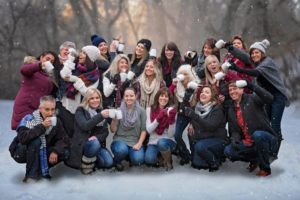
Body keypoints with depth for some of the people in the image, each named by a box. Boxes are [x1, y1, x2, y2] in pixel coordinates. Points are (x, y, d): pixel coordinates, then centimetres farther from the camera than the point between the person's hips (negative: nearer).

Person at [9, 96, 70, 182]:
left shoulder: (55, 121, -8)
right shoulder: (29, 119, -23)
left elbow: (64, 139, -11)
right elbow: (22, 138, -38)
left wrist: (55, 151, -29)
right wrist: (42, 127, -39)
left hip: (42, 153, 5)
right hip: (21, 153, -4)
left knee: (64, 152, -16)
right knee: (35, 140, -34)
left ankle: (41, 169, 2)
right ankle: (31, 174, -20)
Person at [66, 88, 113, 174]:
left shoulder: (101, 111, 10)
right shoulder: (80, 110, -4)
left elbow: (105, 131, 5)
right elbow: (84, 126, -23)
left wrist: (97, 137, -18)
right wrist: (100, 116, -33)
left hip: (98, 143, 4)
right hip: (82, 143, -4)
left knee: (109, 163, -18)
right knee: (94, 144, -36)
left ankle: (91, 160, 11)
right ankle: (85, 164, -10)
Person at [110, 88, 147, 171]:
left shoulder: (141, 111, 1)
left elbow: (143, 130, 2)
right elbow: (113, 130, -1)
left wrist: (139, 143, -12)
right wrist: (114, 119, -20)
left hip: (135, 142, 1)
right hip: (120, 139, 0)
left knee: (138, 160, -27)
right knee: (122, 150, -35)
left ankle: (130, 156, 11)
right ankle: (116, 161, 2)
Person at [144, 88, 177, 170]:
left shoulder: (171, 111, -4)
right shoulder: (149, 110, 0)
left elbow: (171, 134, -9)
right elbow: (149, 130, -9)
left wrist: (171, 119, -24)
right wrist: (159, 118, -21)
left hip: (168, 141, 0)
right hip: (153, 142, 0)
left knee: (161, 143, -37)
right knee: (149, 159, -31)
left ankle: (168, 161, -7)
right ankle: (159, 159, 6)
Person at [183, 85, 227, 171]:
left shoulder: (217, 109, -13)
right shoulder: (197, 107, 4)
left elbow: (211, 126, -26)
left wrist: (194, 116, -35)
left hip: (217, 139, -6)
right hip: (201, 139, 6)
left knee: (200, 146, -33)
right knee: (197, 163, -12)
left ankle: (215, 162, -8)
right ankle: (213, 156, 17)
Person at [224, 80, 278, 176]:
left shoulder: (252, 99, -5)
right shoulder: (231, 110, 11)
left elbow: (269, 98, -26)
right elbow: (234, 131, 7)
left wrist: (251, 85, -31)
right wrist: (234, 140, -16)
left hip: (266, 139, -5)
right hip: (249, 145, 5)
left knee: (257, 134, -37)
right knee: (228, 151, -16)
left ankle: (265, 168, -14)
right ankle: (254, 160, 13)